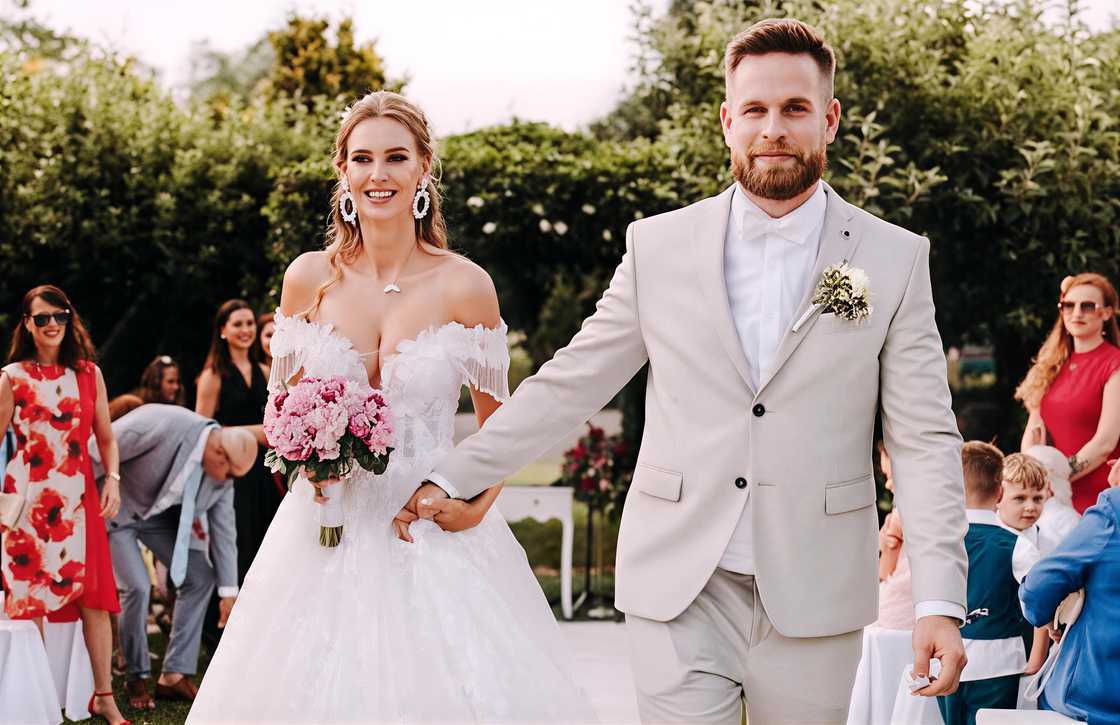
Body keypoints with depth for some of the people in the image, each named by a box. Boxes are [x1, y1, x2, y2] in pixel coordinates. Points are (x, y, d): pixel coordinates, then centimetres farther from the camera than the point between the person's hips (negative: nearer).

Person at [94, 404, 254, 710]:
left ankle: (175, 675, 6)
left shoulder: (221, 474, -12)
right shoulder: (162, 424, -35)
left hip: (160, 512, 7)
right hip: (116, 506, -7)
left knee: (200, 577, -1)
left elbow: (224, 532, -2)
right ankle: (136, 678, 3)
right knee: (138, 586, -18)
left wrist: (228, 591, 2)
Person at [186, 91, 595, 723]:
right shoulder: (310, 278, 2)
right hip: (327, 532, 2)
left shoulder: (465, 285, -4)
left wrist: (477, 504, -11)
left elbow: (500, 426, 6)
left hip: (435, 535, -1)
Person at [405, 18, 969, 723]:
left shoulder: (895, 260, 2)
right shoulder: (659, 248, 5)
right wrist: (452, 477, 7)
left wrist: (940, 601, -11)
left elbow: (924, 441, -2)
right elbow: (570, 385, 10)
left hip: (813, 602, 0)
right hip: (679, 592, 0)